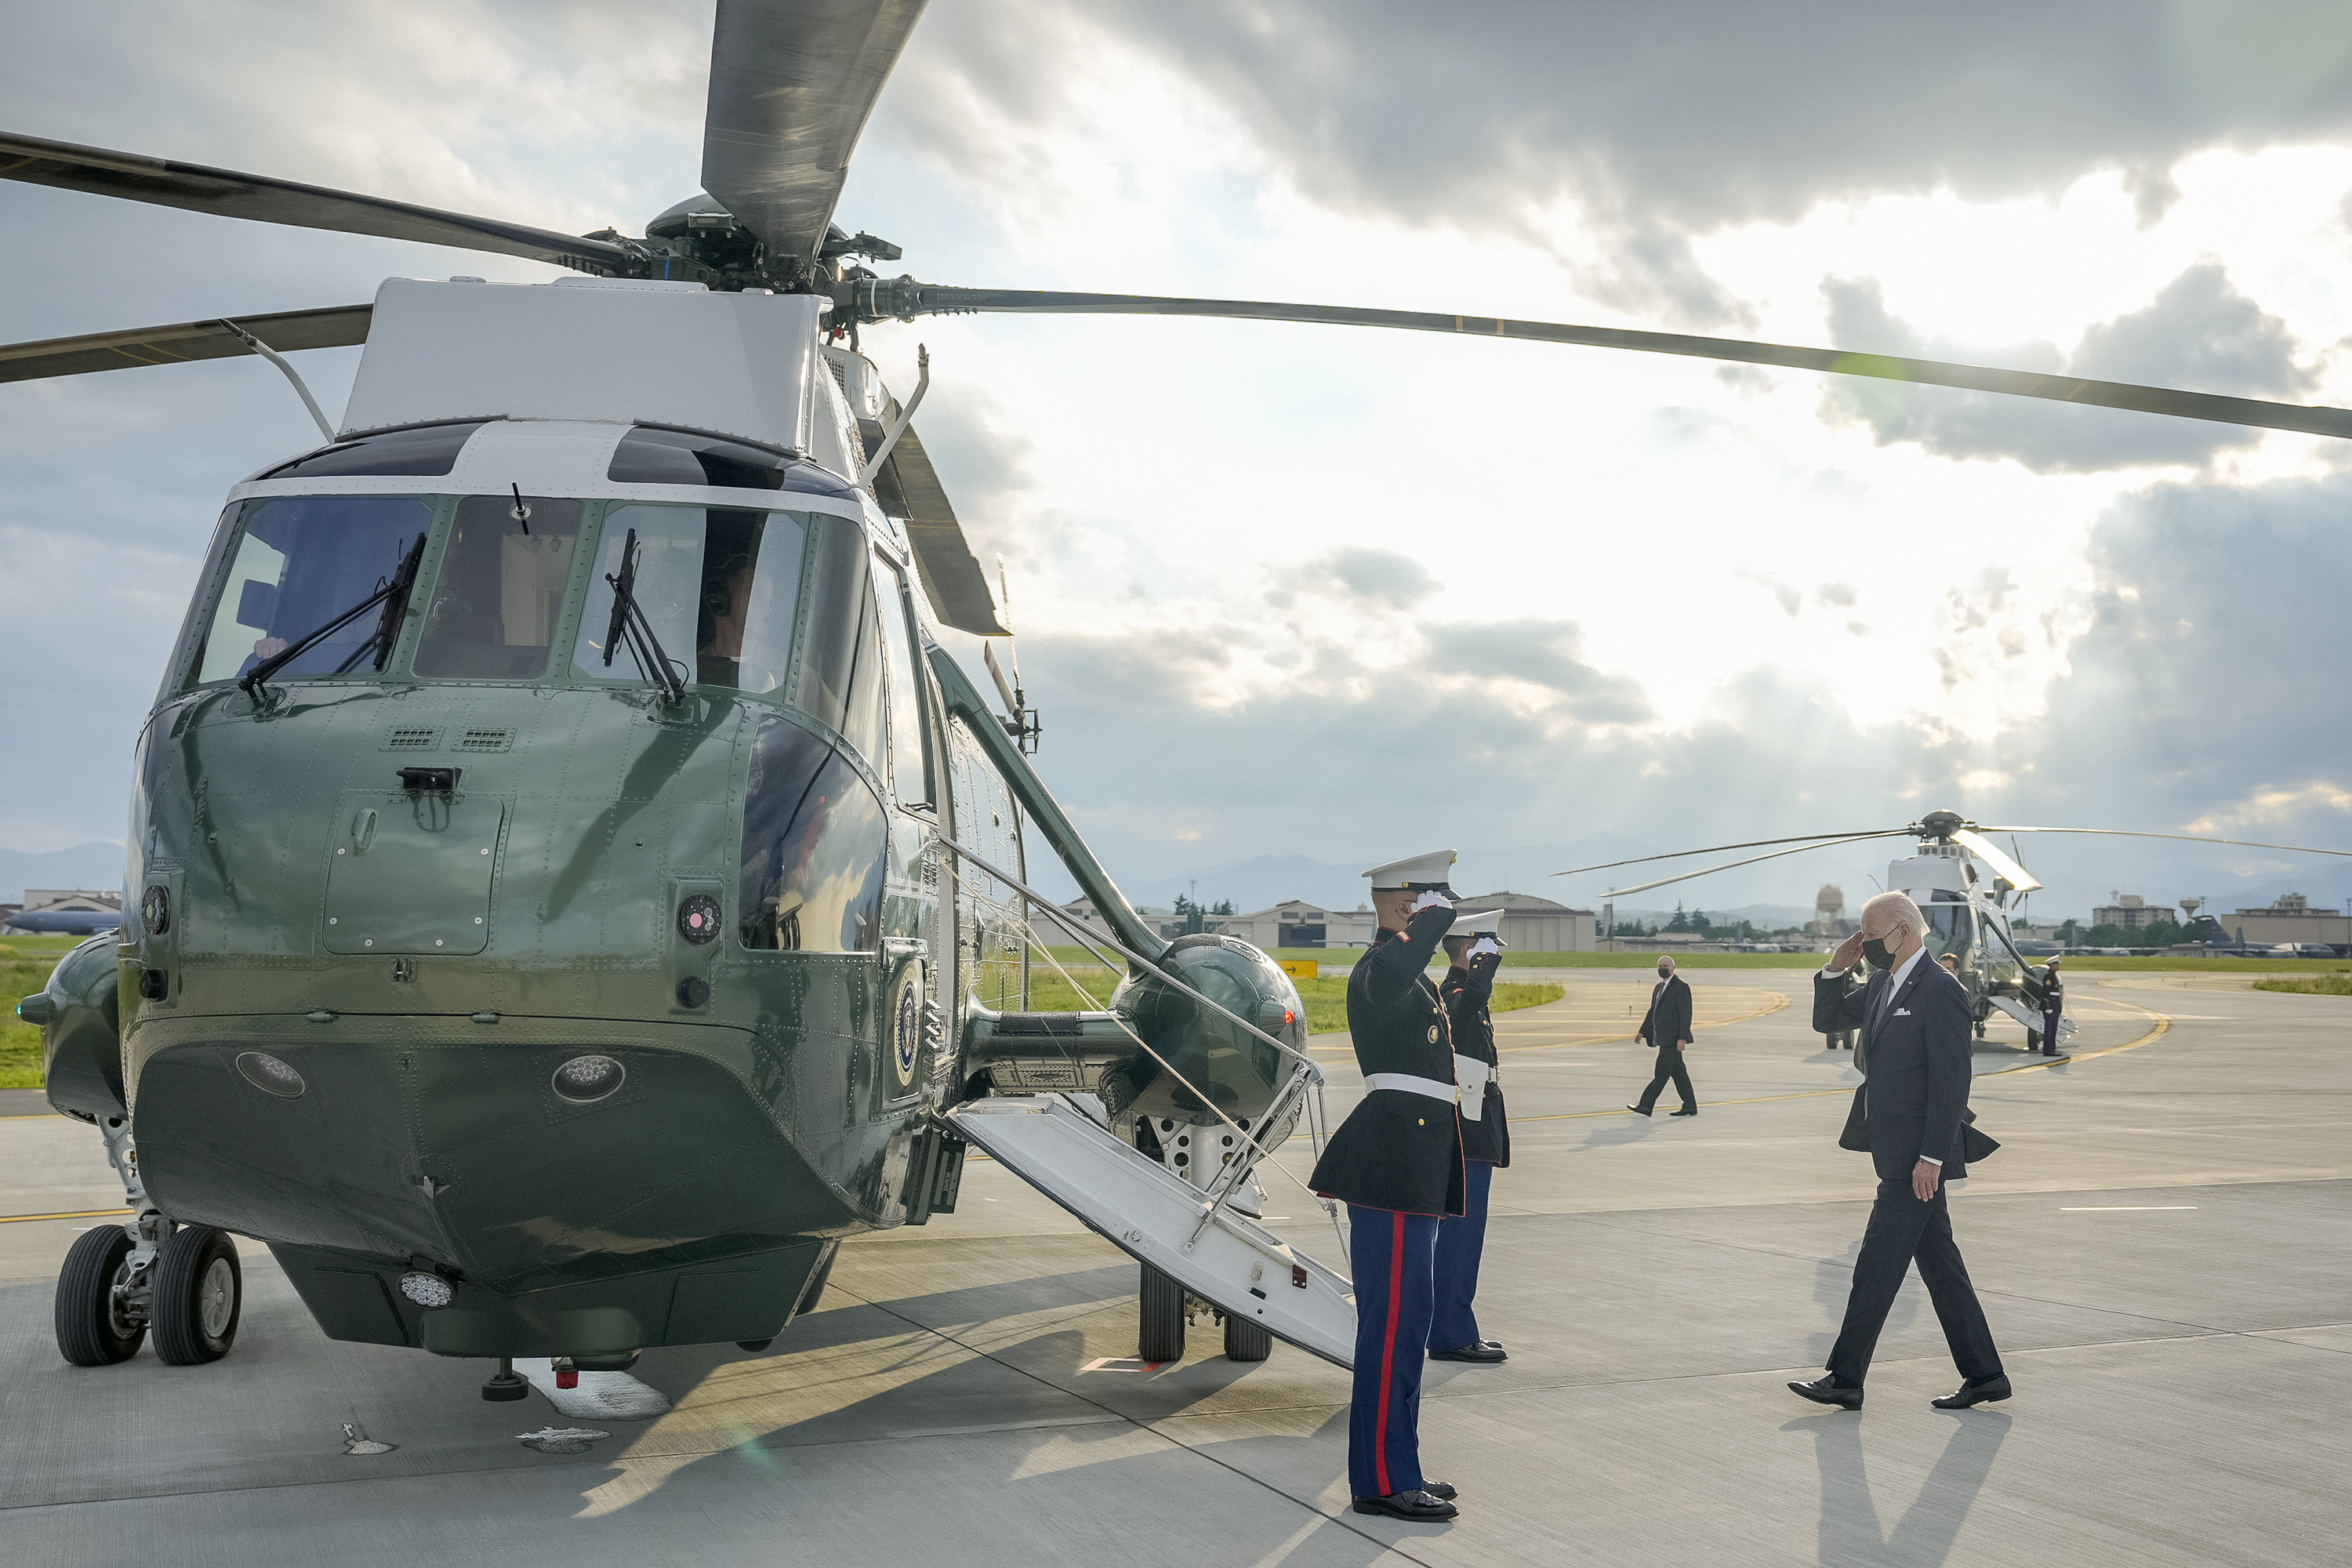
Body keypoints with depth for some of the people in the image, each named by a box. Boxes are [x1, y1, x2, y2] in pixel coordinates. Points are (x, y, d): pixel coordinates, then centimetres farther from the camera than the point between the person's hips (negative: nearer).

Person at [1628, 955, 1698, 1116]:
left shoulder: (1681, 987, -10)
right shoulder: (1659, 988, 18)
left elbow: (1685, 1014, -15)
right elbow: (1652, 1012, 22)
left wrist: (1682, 1038, -20)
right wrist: (1643, 1032, 13)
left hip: (1673, 1038, -9)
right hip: (1664, 1038, 9)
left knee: (1662, 1072, -9)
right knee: (1678, 1072, 11)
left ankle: (1646, 1105, -12)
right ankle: (1690, 1106, 16)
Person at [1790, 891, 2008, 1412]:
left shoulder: (1940, 990, -16)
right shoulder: (1882, 986, 12)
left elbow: (1951, 1082, -18)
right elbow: (1826, 1020, 21)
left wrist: (1931, 1157, -21)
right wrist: (1836, 965, 5)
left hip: (1917, 1155, -9)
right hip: (1896, 1153, 9)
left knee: (1876, 1267, -5)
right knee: (1941, 1267, 13)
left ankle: (1845, 1378, 1)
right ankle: (1983, 1374, 20)